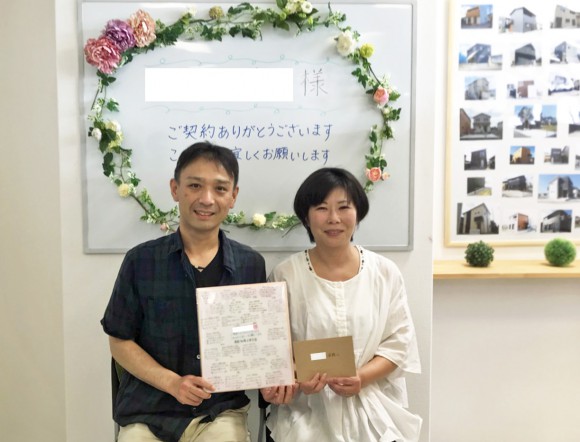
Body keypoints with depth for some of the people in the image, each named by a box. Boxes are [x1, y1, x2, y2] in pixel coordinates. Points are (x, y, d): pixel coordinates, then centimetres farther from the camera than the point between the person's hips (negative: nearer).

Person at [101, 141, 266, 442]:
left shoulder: (251, 265, -3)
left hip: (222, 410, 1)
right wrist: (171, 382, -13)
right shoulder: (141, 260, -6)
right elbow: (120, 341, -1)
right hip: (148, 411, 0)